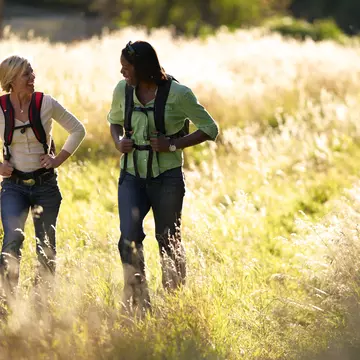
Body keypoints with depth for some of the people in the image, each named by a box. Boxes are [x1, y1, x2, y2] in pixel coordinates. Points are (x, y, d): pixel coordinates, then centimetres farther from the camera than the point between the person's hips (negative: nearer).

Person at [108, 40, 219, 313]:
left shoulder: (177, 94, -10)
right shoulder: (122, 91, 2)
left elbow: (210, 129, -3)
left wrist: (173, 144, -15)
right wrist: (119, 142, 0)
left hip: (167, 177, -3)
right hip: (132, 175, 3)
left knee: (168, 241, 6)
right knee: (129, 237, -13)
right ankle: (139, 302, -3)